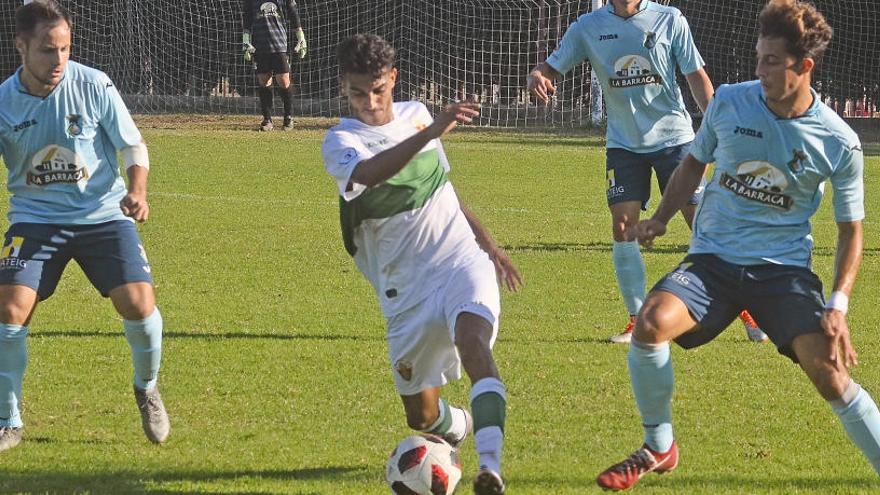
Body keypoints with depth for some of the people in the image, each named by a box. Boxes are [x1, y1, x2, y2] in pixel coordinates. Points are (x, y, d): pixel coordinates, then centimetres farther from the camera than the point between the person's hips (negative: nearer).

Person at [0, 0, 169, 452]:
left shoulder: (94, 86, -11)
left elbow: (133, 145, -1)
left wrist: (137, 190, -19)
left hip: (103, 213, 0)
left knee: (138, 304, -15)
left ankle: (147, 390, 17)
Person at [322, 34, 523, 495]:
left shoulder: (416, 114, 7)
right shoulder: (340, 142, -8)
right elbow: (367, 173, -34)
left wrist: (488, 242, 28)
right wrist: (430, 133, -45)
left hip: (462, 262, 1)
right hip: (406, 288, -1)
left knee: (473, 341, -32)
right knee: (422, 415, 6)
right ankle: (458, 424, 45)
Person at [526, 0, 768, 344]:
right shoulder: (587, 28, 0)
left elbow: (696, 75, 1)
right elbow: (551, 68, 1)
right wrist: (536, 79, -23)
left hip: (673, 135, -2)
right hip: (623, 144, 2)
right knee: (622, 226, -7)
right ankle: (638, 320, 4)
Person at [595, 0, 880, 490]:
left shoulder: (840, 144, -9)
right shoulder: (729, 103, -4)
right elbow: (696, 161, 17)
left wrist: (838, 307, -10)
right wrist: (661, 218, 3)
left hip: (785, 266, -2)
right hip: (713, 260, 2)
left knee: (827, 371, -22)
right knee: (652, 322, -25)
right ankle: (659, 449, -3)